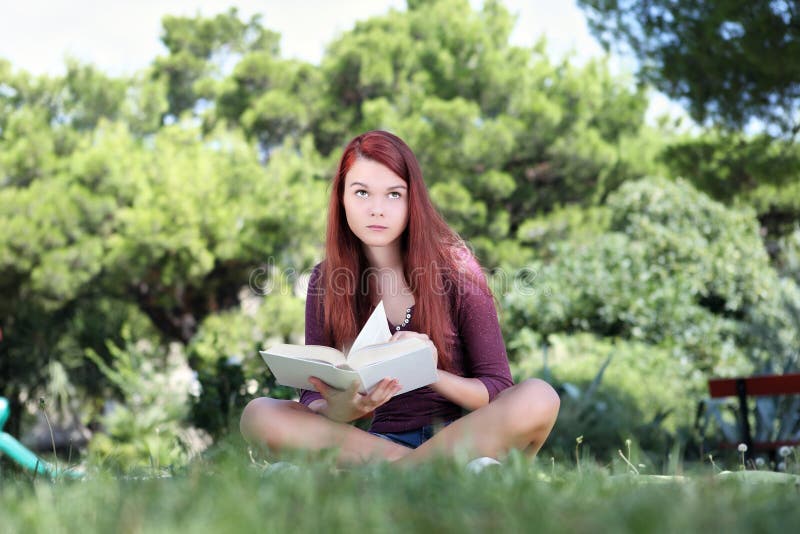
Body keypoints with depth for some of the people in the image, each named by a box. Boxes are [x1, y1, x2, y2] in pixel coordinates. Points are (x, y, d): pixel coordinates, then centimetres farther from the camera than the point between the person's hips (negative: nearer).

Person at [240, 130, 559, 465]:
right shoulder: (326, 281, 2)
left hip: (460, 434, -2)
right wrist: (340, 409, -25)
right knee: (258, 415, -22)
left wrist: (435, 375, -24)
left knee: (538, 398, -31)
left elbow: (498, 390, -3)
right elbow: (312, 397, 0)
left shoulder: (454, 268, -3)